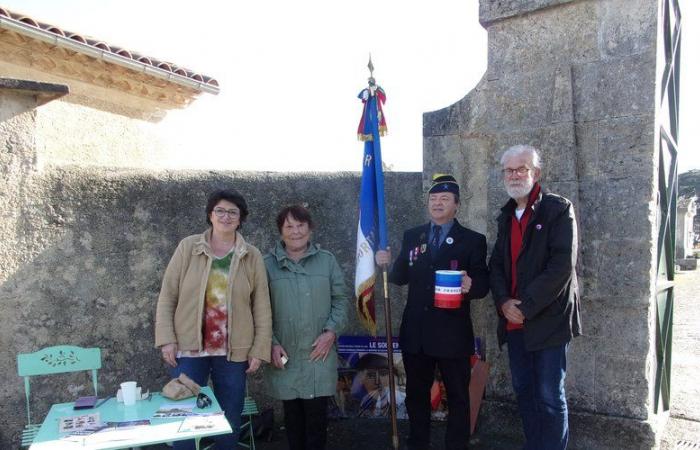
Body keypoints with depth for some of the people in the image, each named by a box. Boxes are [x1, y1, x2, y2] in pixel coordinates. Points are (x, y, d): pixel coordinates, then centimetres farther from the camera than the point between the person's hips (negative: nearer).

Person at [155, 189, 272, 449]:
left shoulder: (252, 257, 0)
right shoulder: (188, 247, -1)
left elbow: (262, 307, 1)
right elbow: (167, 296, -1)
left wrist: (259, 349, -2)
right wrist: (166, 339, -7)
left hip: (234, 351, 1)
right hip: (189, 348, -1)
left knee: (230, 420, 13)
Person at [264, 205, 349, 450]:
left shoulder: (327, 260, 4)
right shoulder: (268, 264, 0)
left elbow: (341, 299, 6)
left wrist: (331, 331, -7)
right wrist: (271, 343, -8)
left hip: (319, 354, 0)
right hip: (285, 356, 0)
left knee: (317, 414, 4)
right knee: (292, 415, 12)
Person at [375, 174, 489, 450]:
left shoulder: (472, 240, -2)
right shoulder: (411, 236, 9)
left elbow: (483, 283, -6)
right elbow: (402, 277, 12)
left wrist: (471, 285, -28)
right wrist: (388, 264, -8)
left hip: (452, 334, -4)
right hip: (416, 332, 4)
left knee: (457, 396, 10)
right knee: (416, 394, 18)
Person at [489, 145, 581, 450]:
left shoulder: (558, 209, -7)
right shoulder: (507, 216, 14)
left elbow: (562, 266, -16)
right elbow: (496, 264, 13)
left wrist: (526, 306, -16)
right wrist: (503, 301, -5)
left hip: (547, 320, -6)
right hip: (513, 322, 6)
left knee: (550, 397, 1)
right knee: (523, 391, 15)